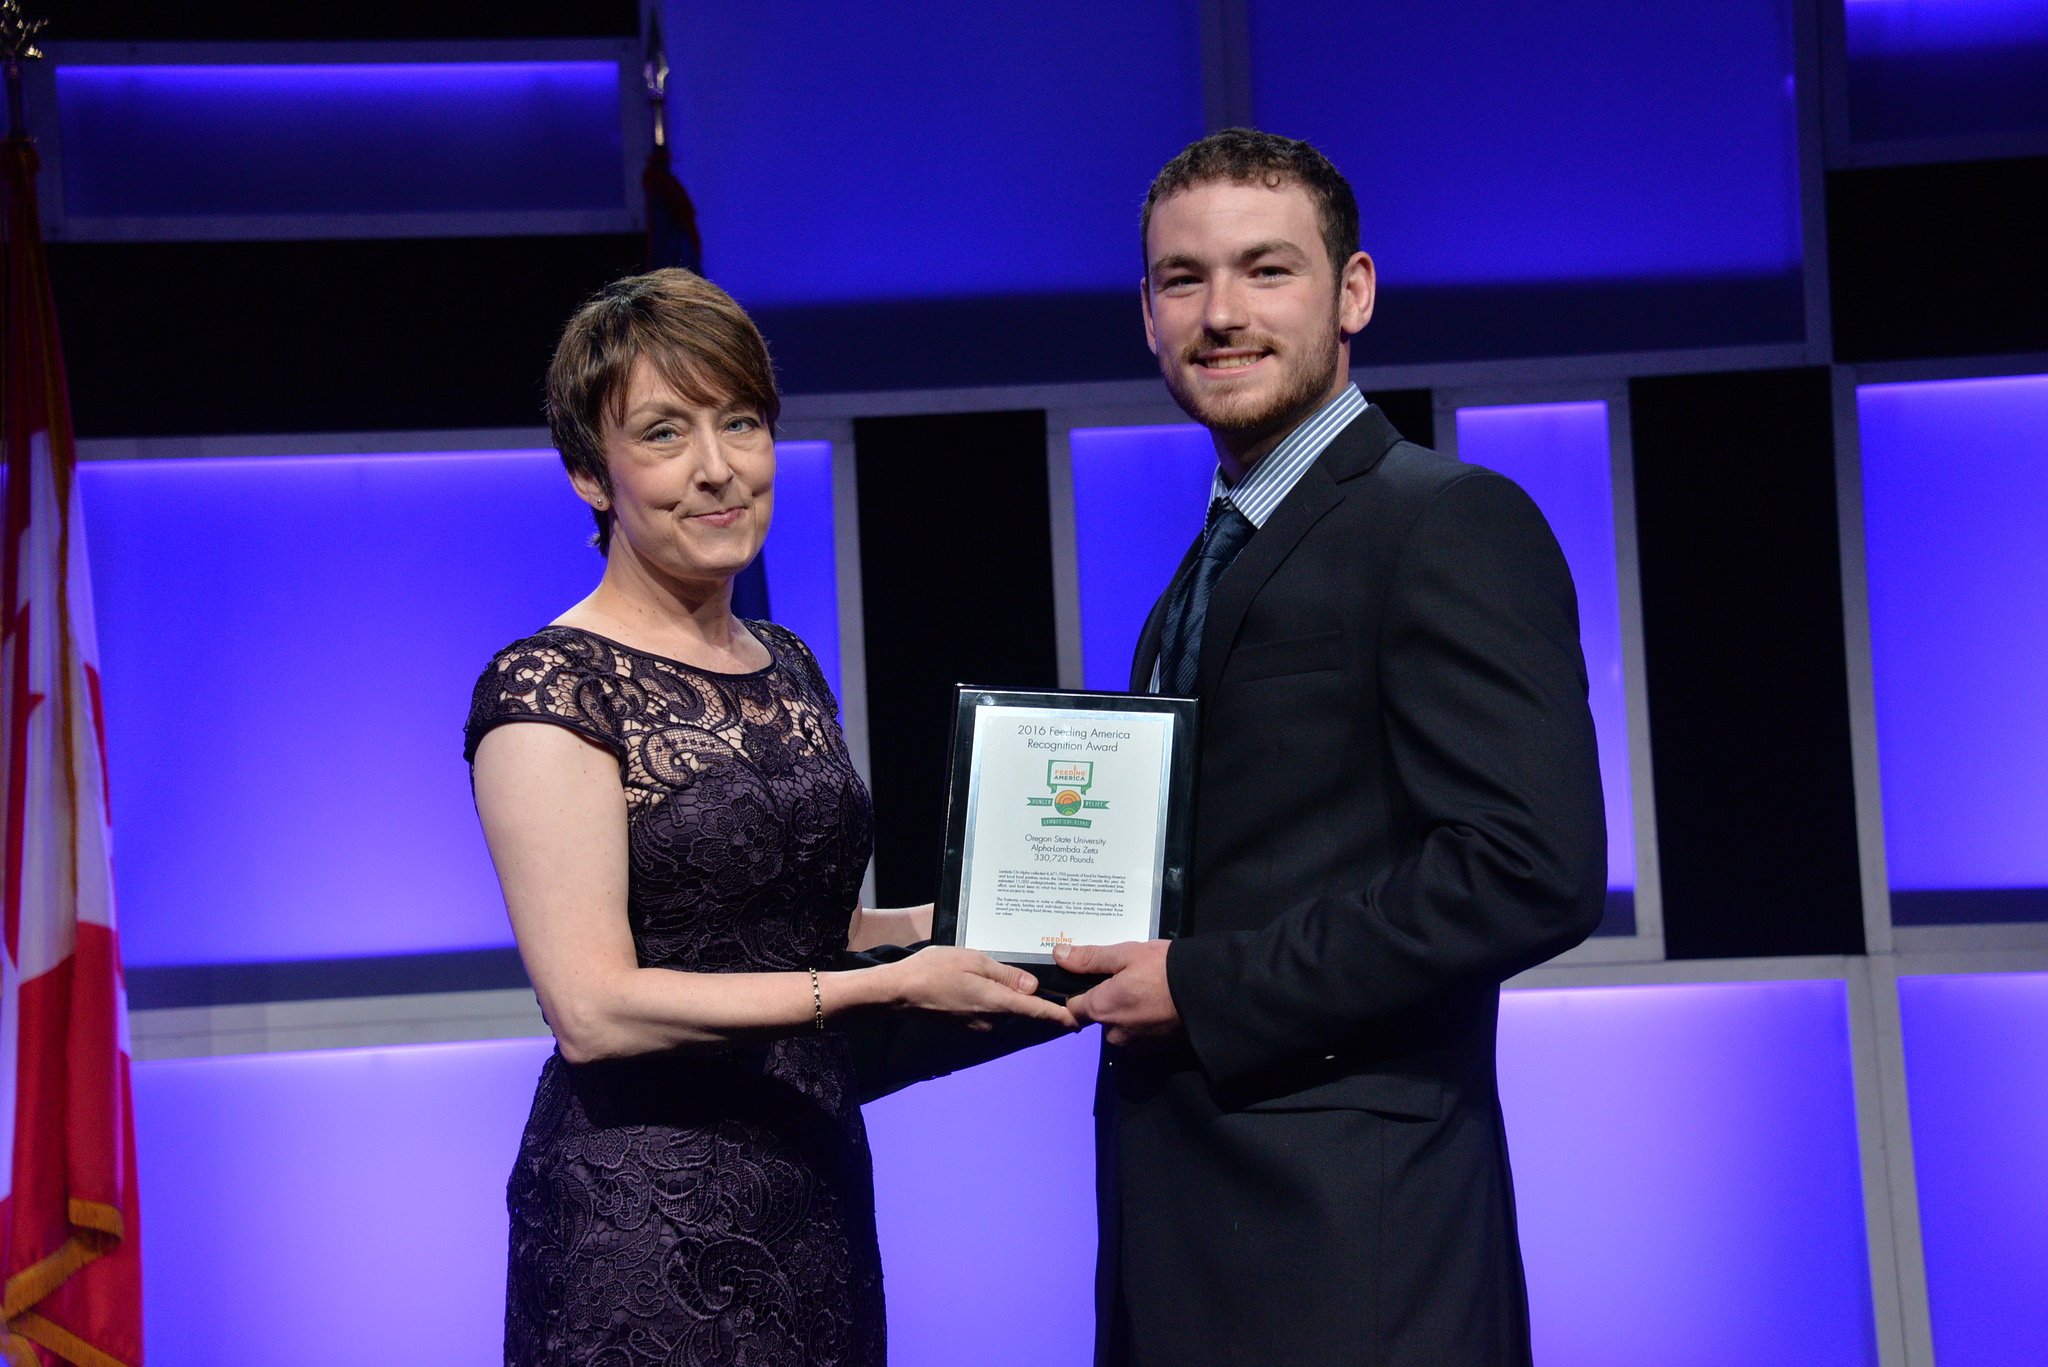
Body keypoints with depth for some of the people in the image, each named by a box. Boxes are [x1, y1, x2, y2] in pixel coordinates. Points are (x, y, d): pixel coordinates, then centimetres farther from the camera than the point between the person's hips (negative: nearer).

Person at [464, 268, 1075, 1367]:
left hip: (815, 1184, 7)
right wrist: (890, 985, -20)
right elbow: (594, 1007, -19)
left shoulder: (788, 667, 12)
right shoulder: (549, 690, -12)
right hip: (642, 1208, -7)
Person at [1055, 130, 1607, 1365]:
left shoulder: (1452, 528, -10)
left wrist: (1203, 989, -17)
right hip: (1183, 1222, 8)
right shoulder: (1207, 574, 18)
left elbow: (1535, 871, -20)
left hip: (1343, 1229, -8)